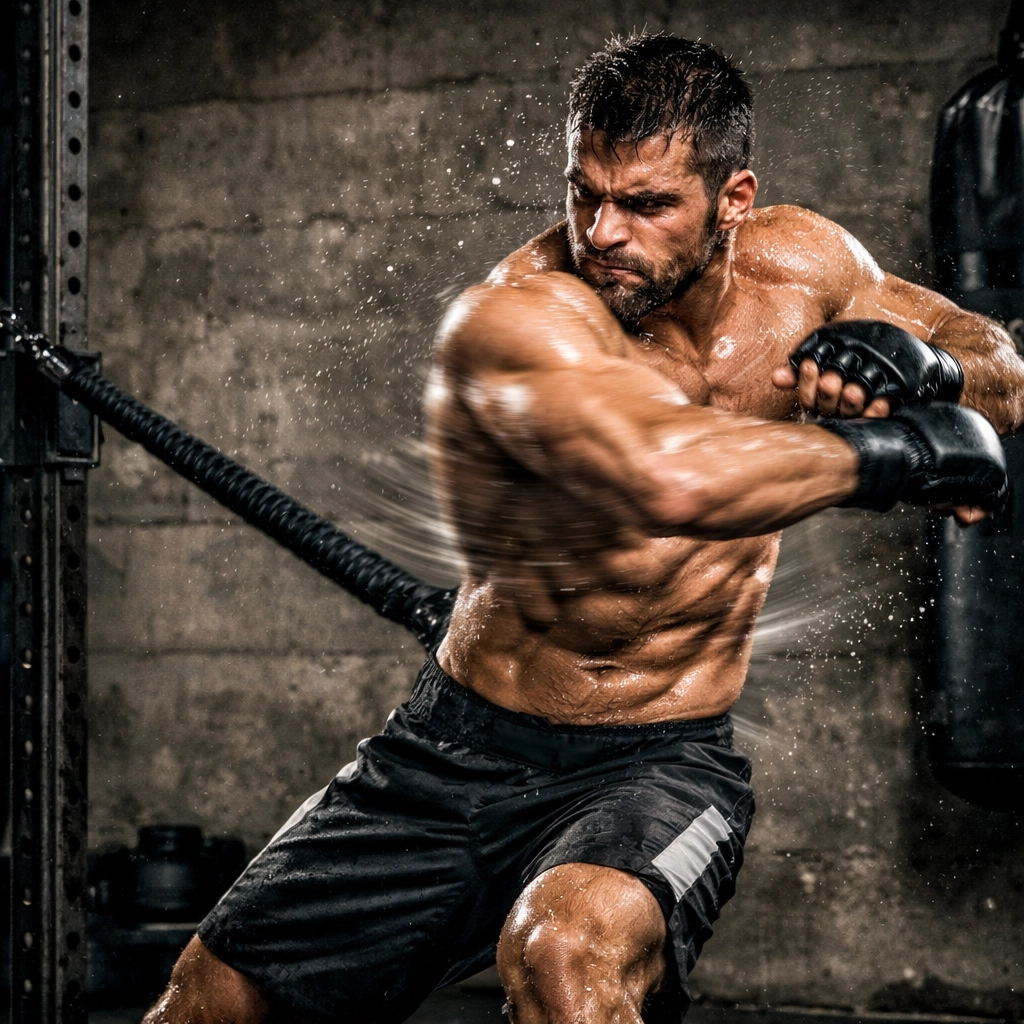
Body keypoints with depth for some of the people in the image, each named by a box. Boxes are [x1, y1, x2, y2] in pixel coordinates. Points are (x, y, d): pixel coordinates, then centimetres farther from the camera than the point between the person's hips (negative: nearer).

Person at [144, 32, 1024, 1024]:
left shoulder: (795, 265, -7)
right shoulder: (512, 320, -25)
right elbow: (669, 477, -45)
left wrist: (916, 365, -15)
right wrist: (896, 452, -34)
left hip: (656, 766, 0)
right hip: (451, 754, 0)